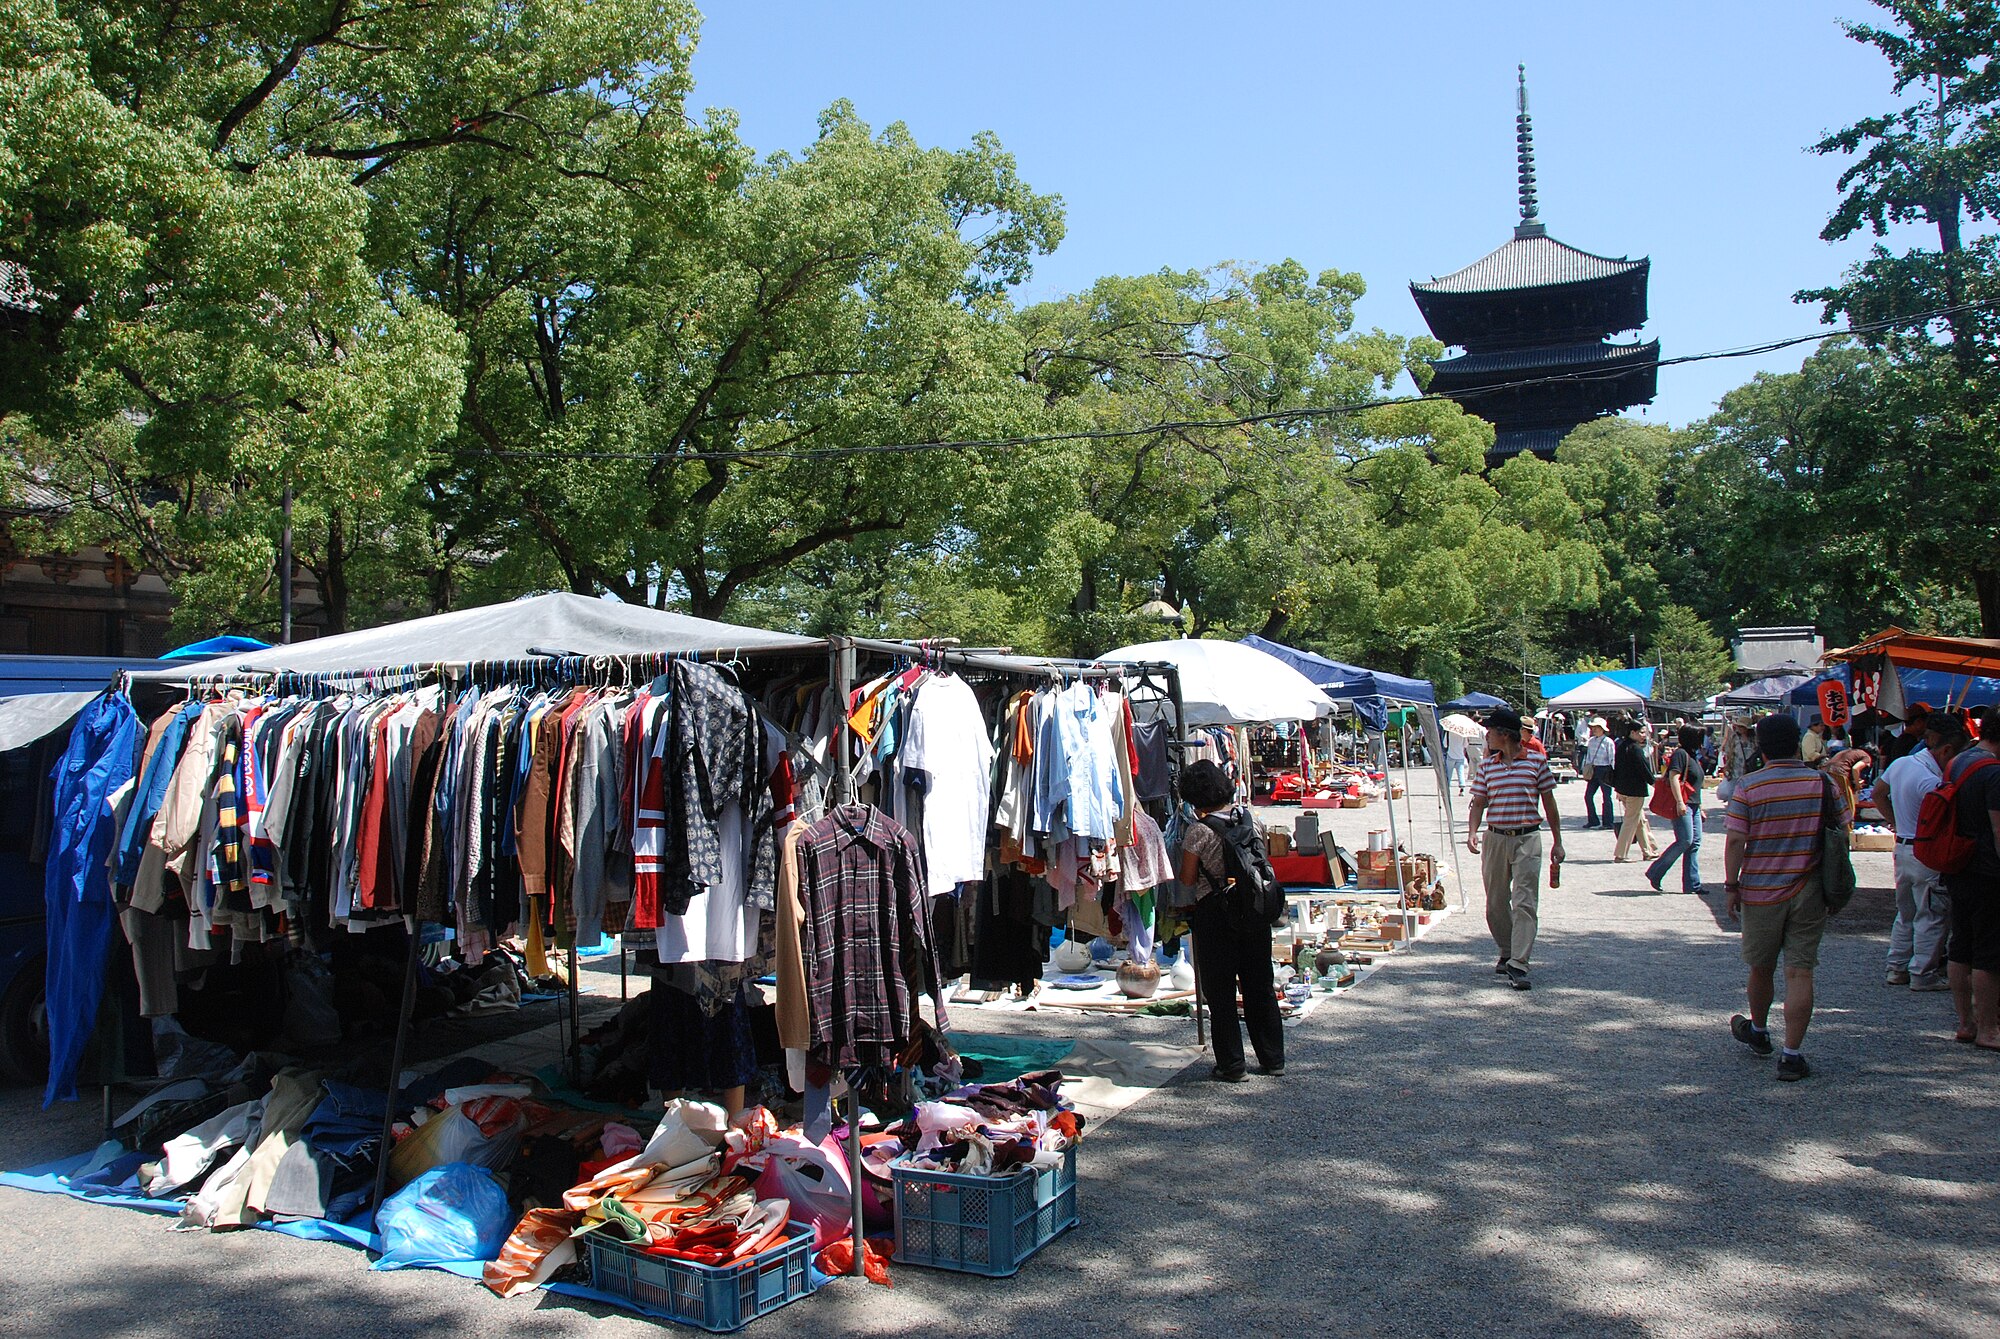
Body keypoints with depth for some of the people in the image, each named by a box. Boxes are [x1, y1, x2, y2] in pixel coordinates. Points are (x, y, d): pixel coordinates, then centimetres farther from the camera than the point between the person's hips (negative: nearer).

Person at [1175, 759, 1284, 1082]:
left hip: (1215, 913, -5)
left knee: (1220, 992, 6)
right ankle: (1273, 1059, 22)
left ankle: (1231, 1066, 9)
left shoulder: (1199, 831, -15)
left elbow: (1187, 880, -7)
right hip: (1253, 909, 5)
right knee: (1260, 985, 15)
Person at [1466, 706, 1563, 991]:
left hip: (1527, 839, -3)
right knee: (1495, 904, 9)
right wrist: (1472, 832, -8)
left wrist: (1557, 842, 7)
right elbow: (1478, 803, 10)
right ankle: (1506, 954, 27)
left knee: (1525, 903, -9)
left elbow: (1549, 802, 6)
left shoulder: (1537, 761, -1)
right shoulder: (1487, 766, 7)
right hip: (1495, 839, 3)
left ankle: (1518, 965, -10)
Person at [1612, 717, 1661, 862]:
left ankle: (1649, 851, 27)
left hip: (1623, 788, 9)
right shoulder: (1636, 749, -19)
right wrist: (1653, 781, 2)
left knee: (1641, 820, 19)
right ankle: (1619, 855, 0)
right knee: (1631, 821, -1)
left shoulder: (1621, 745, 8)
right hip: (1635, 790, -9)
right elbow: (1645, 769, -17)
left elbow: (1616, 767, 13)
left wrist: (1617, 786, 18)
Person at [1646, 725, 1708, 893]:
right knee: (1685, 840, -14)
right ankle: (1655, 873, -4)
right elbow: (1674, 777, -19)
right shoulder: (1680, 754, -9)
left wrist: (1699, 807, 27)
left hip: (1693, 805, 10)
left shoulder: (1693, 756, 21)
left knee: (1695, 843, 4)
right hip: (1682, 805, -10)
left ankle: (1692, 884, 5)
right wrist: (1680, 802, -28)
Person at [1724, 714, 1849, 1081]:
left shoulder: (1747, 787, -9)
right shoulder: (1824, 784, -2)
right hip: (1809, 894, 1)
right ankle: (1792, 1055, -1)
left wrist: (1731, 886, -2)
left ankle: (1758, 1031, 38)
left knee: (1761, 968, 16)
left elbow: (1735, 841, -11)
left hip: (1761, 893, -1)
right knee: (1800, 972, 1)